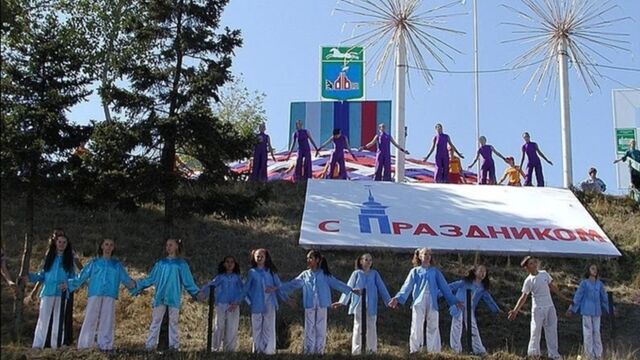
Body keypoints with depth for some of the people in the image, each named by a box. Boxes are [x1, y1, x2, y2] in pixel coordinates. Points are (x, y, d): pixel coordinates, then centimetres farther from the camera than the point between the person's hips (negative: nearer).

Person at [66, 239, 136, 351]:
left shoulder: (117, 264, 18)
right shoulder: (94, 263, 16)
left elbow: (125, 278, 9)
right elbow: (82, 276, 12)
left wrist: (133, 285, -11)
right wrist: (69, 284, 4)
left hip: (110, 296, 1)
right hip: (95, 295, -1)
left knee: (107, 320, -3)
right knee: (90, 319, -5)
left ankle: (105, 345, -3)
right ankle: (86, 345, -4)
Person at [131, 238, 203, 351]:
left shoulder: (181, 264, 5)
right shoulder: (160, 263, 12)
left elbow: (188, 282, 3)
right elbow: (151, 279, 14)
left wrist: (197, 293, -9)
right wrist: (137, 286, 10)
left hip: (174, 298, -2)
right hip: (160, 297, 2)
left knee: (173, 322, 1)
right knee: (155, 321, 0)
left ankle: (174, 345, 3)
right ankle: (150, 345, -1)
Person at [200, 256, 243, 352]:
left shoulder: (237, 278, 9)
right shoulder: (220, 277, 10)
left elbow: (242, 291, 0)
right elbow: (209, 285, 1)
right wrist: (199, 292, -15)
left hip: (233, 306, 0)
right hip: (221, 305, 0)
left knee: (232, 329, -2)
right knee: (219, 327, -1)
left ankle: (229, 349, 2)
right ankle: (215, 349, 3)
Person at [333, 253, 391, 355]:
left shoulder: (374, 274, 6)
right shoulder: (356, 273, 3)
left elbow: (382, 288, 6)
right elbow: (348, 287, 2)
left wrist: (389, 301, -1)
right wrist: (342, 301, -5)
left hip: (371, 305, 1)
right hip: (358, 304, -1)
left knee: (371, 327, 5)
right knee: (358, 327, 3)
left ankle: (372, 349, 13)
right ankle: (357, 350, 8)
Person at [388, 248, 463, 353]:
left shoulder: (435, 271, 13)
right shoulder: (415, 271, 9)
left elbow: (444, 287, 13)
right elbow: (407, 286, -1)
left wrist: (454, 300, 9)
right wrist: (398, 298, -16)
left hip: (432, 303, 2)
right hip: (418, 303, -1)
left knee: (433, 327, 4)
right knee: (416, 327, -6)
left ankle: (434, 351, 9)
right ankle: (414, 350, -2)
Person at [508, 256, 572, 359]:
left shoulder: (544, 274, 4)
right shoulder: (528, 281, -8)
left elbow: (553, 287, 14)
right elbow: (523, 297, -9)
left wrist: (564, 298, 17)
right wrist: (515, 311, -18)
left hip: (550, 307, 4)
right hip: (538, 308, -4)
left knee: (552, 331, 6)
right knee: (536, 331, 1)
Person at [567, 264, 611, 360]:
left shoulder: (600, 284, 6)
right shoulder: (584, 283, -4)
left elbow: (604, 297, 14)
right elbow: (578, 296, -2)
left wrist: (607, 309, 17)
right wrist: (572, 309, -1)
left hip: (596, 311, 3)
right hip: (587, 311, -3)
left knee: (597, 332, 6)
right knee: (588, 332, 0)